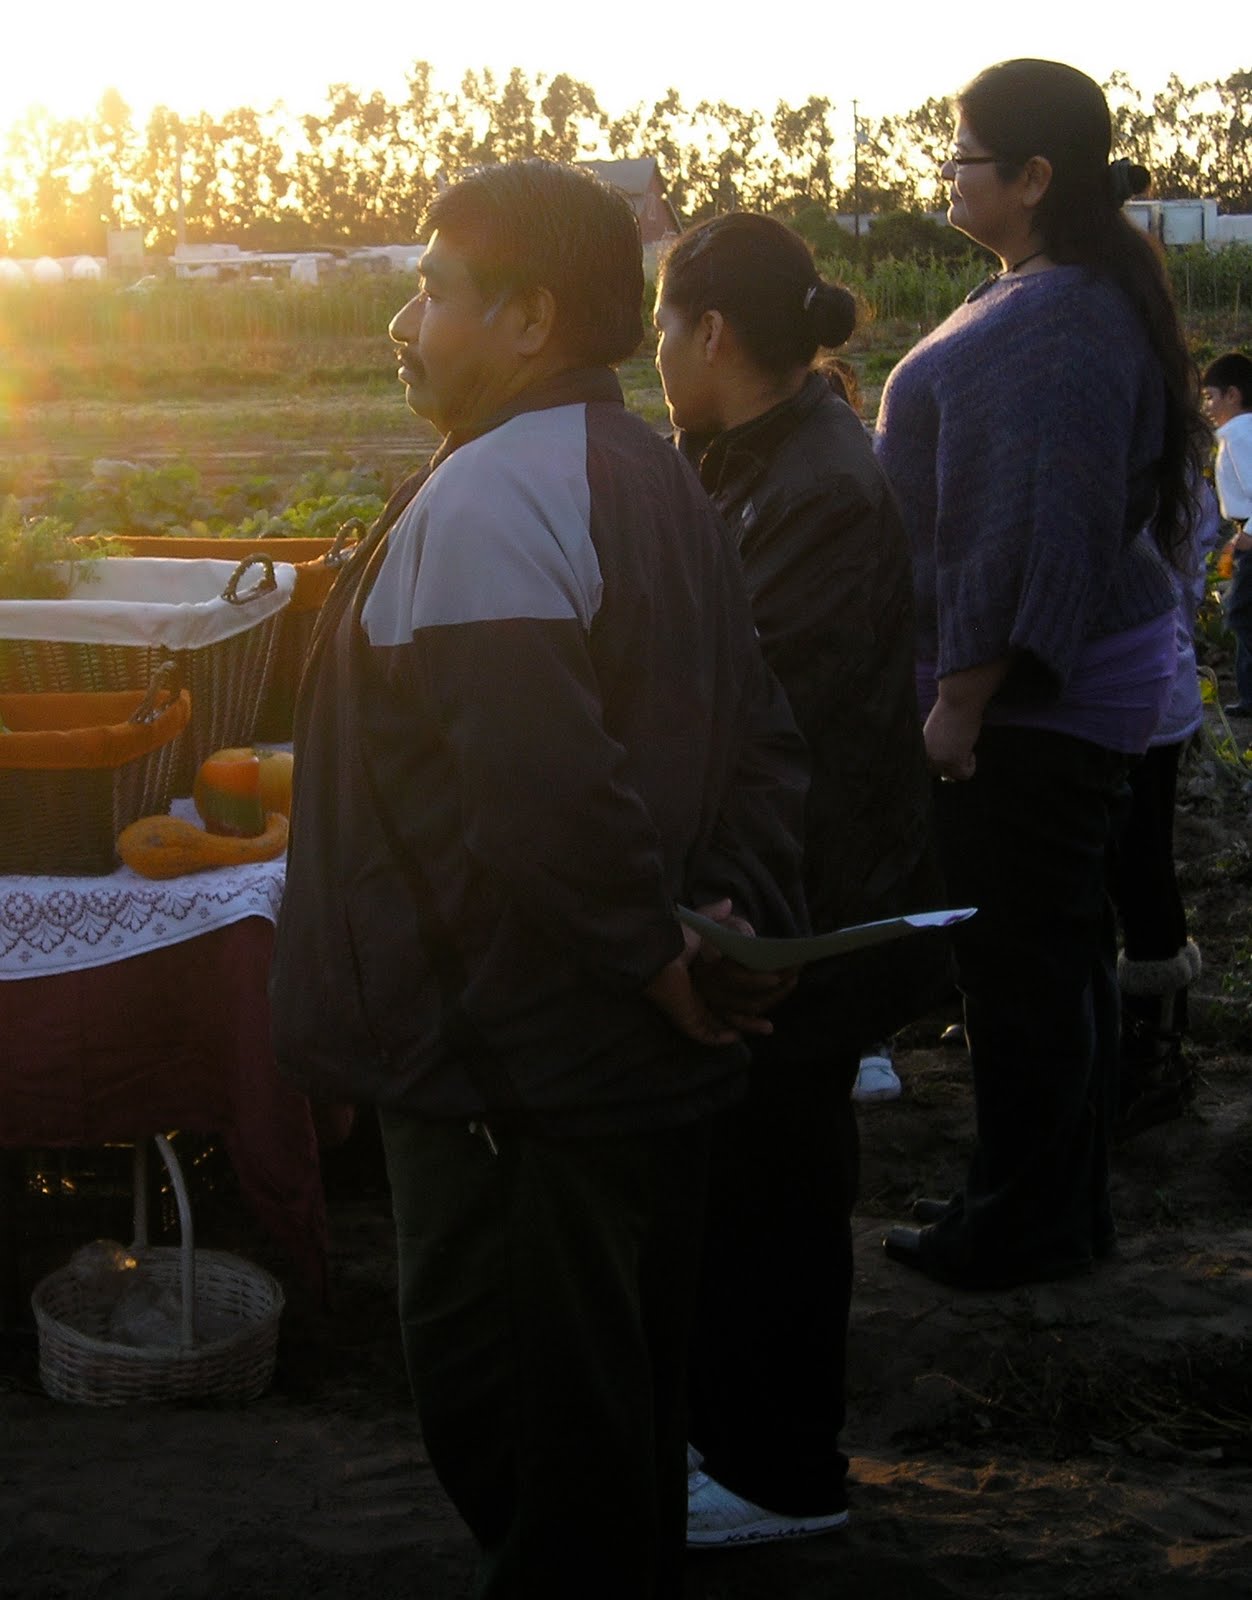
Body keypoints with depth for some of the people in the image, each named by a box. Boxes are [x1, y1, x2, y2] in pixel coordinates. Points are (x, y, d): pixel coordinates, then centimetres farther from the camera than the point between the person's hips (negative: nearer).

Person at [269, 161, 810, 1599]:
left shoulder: (483, 501, -20)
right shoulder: (654, 480, 11)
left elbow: (543, 787, -32)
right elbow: (764, 739, 12)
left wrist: (654, 952, -20)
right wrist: (735, 918, 2)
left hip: (515, 1071, -10)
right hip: (651, 1056, 10)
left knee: (514, 1418, 5)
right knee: (623, 1386, 23)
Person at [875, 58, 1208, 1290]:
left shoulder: (1054, 329, -20)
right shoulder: (1054, 297, 14)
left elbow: (1036, 534, -25)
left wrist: (962, 700, -23)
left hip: (1033, 696, -11)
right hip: (1070, 685, 11)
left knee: (1018, 957, 0)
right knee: (1057, 948, 17)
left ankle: (1025, 1223, 13)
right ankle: (1062, 1202, 29)